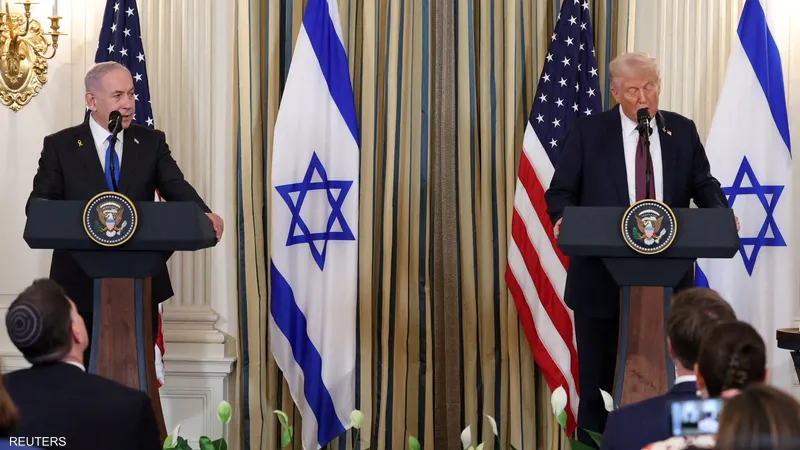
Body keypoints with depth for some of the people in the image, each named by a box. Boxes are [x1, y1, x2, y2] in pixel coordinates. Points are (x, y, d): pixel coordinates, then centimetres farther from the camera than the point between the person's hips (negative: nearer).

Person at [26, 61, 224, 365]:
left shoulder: (151, 143, 7)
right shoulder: (60, 146, 2)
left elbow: (176, 188, -6)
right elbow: (39, 202, -4)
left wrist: (204, 215, -28)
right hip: (81, 283, -1)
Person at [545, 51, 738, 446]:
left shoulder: (683, 131, 8)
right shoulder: (588, 132, 1)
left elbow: (703, 184, 8)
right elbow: (561, 192, 0)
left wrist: (721, 214, -14)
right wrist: (564, 218, -22)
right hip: (601, 276, -2)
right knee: (598, 374, 5)